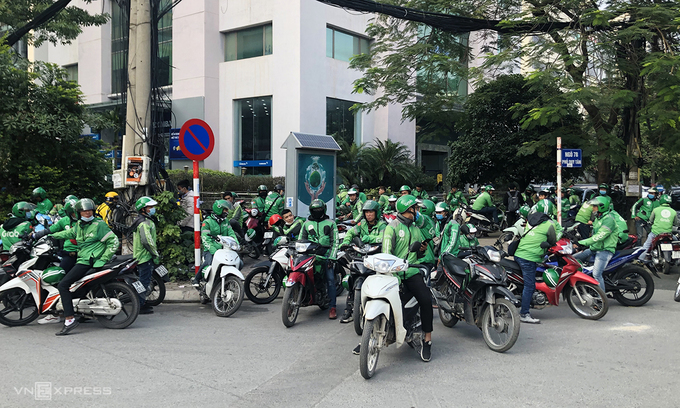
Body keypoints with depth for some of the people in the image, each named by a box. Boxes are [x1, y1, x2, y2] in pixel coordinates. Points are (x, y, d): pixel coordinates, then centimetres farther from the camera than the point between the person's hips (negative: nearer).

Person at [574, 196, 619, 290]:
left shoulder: (608, 219, -15)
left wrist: (583, 243, -30)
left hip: (605, 250, -10)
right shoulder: (598, 218, 17)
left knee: (596, 274, -22)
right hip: (594, 248, 10)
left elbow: (600, 236, -26)